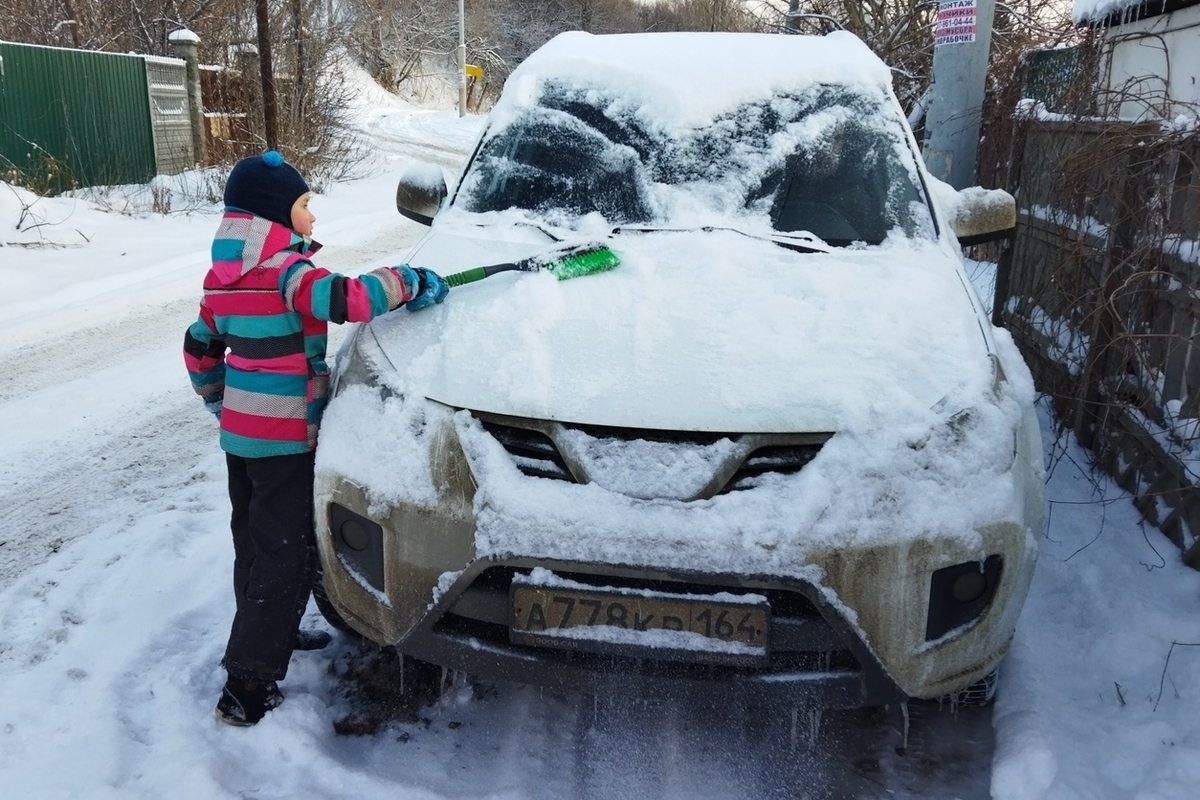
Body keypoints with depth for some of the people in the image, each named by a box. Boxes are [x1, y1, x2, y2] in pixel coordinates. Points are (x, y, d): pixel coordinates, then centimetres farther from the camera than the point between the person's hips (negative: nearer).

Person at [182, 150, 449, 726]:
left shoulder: (225, 274, 9)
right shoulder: (287, 270, -19)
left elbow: (200, 346, 18)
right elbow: (346, 300, -36)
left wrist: (220, 402, 30)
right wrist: (407, 282, -22)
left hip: (239, 432, 9)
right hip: (285, 438, -9)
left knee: (255, 542, 21)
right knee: (286, 554, -1)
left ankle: (268, 635, 40)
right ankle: (247, 687, 3)